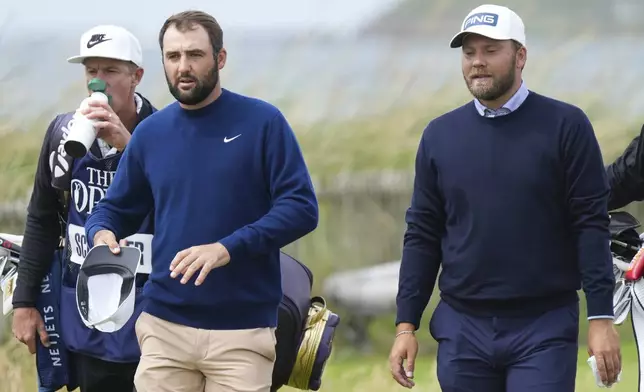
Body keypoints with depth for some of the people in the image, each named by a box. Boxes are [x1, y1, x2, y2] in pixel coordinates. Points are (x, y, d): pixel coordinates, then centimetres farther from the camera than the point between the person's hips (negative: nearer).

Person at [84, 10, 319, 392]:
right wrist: (102, 233, -7)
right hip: (164, 328, 3)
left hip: (242, 332, -3)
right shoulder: (151, 132, 9)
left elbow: (301, 207, -8)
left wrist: (228, 248, -20)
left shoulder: (263, 122, -3)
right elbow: (116, 208, 17)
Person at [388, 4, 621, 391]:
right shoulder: (440, 135, 8)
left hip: (544, 330, -3)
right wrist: (406, 324, 5)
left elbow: (591, 225, -4)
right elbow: (422, 235, 11)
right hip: (462, 330, 3)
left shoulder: (565, 126, -2)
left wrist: (601, 317, -10)